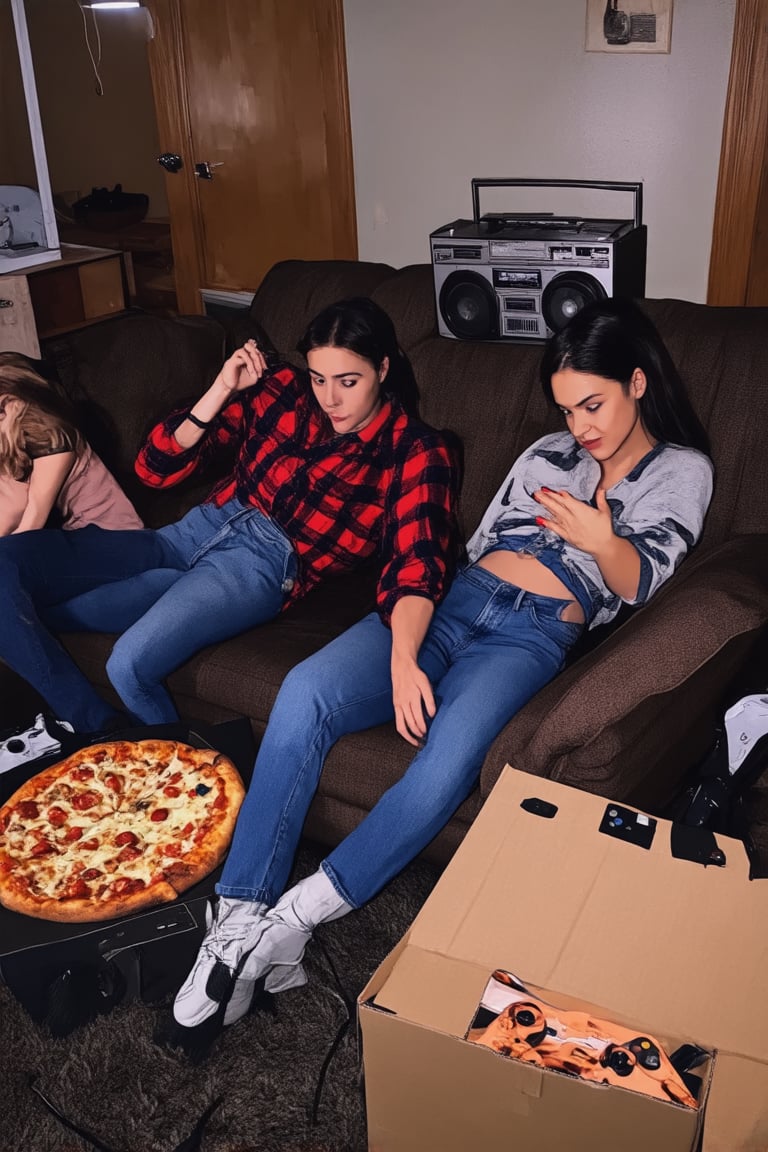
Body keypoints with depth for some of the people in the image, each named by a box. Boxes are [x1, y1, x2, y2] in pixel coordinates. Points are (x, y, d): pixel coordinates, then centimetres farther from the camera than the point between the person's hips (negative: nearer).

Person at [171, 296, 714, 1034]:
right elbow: (466, 551, 11)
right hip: (455, 599, 4)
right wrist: (402, 652, -5)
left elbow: (638, 582, 3)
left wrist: (602, 540, -23)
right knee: (305, 692, -23)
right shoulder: (549, 454, 21)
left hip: (533, 635, -3)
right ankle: (239, 918, -20)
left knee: (448, 761, -35)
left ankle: (295, 916, -19)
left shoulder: (681, 469, 13)